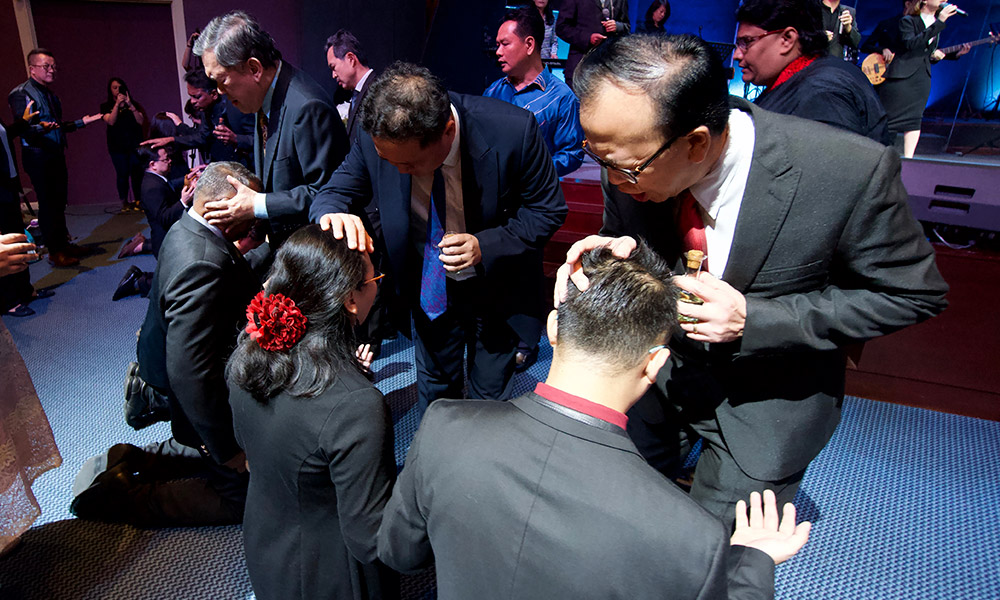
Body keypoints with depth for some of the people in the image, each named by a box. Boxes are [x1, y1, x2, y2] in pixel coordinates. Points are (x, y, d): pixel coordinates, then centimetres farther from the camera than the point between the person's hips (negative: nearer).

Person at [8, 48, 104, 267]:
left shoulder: (50, 94, 18)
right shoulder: (20, 94, -9)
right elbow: (24, 129, -17)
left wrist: (81, 122, 22)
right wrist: (42, 128, -36)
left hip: (56, 156, 8)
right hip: (38, 157, -8)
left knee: (59, 202, 13)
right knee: (47, 204, -4)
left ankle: (63, 243, 22)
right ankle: (55, 252, 2)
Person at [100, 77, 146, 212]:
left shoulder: (133, 104, 14)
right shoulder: (106, 106, 9)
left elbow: (141, 121, -1)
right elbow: (111, 121, -8)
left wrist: (130, 105, -11)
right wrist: (117, 104, -13)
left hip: (135, 144, 1)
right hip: (117, 147, -1)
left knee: (137, 173, -6)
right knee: (122, 174, -6)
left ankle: (137, 201, 1)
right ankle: (124, 203, 0)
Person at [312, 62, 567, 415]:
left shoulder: (513, 131, -30)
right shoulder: (376, 137, -22)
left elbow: (547, 210, -16)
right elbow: (333, 193, -9)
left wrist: (485, 245, -31)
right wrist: (333, 214, -35)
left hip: (495, 289, -2)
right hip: (427, 289, 3)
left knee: (490, 397, 16)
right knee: (434, 387, 24)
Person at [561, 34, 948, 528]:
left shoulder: (852, 171, -29)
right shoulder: (633, 154, -18)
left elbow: (913, 293, -15)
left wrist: (753, 319, -28)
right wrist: (616, 254, -26)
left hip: (768, 395, -3)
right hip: (658, 369, 4)